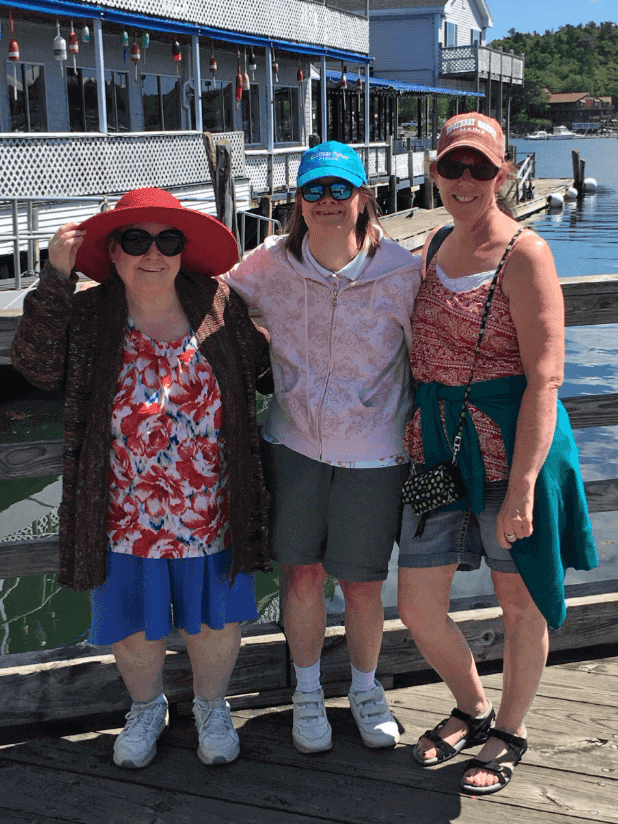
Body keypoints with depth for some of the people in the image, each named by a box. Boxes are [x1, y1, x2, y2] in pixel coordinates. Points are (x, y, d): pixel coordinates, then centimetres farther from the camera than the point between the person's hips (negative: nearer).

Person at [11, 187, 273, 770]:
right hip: (128, 517, 0)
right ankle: (147, 708, 47)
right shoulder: (88, 318, -7)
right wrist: (55, 279, -28)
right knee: (132, 623, 17)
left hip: (209, 514, 1)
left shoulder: (220, 305, -4)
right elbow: (37, 364, -23)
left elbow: (263, 370, 10)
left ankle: (211, 707, 45)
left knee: (214, 618, 17)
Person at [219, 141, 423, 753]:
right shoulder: (271, 263, -4)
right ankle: (307, 694, 34)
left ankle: (365, 690, 37)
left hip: (372, 452, -1)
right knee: (302, 574, 9)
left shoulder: (401, 271, -9)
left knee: (361, 585, 9)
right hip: (294, 443, 2)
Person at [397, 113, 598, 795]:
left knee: (520, 601, 11)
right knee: (417, 609, 9)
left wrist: (521, 487, -24)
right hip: (436, 444, 6)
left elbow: (544, 378, -17)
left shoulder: (524, 253, -11)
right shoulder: (436, 245, 11)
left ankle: (509, 733, 36)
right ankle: (472, 710, 38)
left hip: (511, 445, -6)